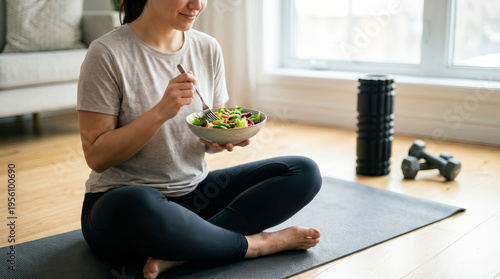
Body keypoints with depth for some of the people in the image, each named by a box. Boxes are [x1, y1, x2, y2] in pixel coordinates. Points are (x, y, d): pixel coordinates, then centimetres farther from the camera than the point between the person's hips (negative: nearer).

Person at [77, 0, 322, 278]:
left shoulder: (208, 48, 5)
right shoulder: (107, 53, -11)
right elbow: (96, 156, -13)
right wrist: (161, 111, -25)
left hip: (195, 193, 6)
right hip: (122, 199, -5)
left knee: (305, 172, -9)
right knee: (136, 208, -43)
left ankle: (181, 250, -23)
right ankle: (260, 243, -18)